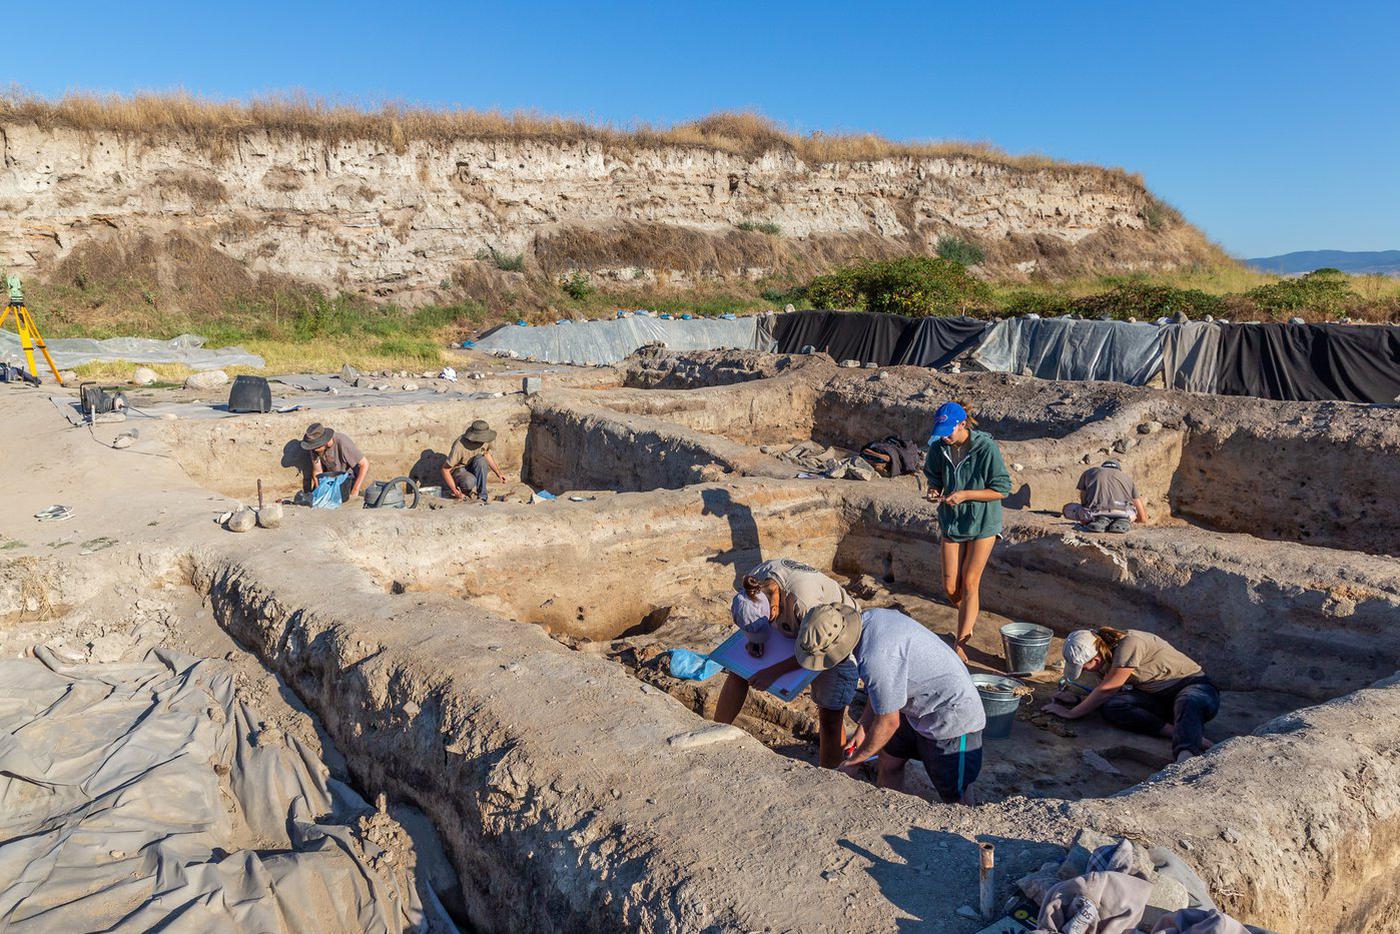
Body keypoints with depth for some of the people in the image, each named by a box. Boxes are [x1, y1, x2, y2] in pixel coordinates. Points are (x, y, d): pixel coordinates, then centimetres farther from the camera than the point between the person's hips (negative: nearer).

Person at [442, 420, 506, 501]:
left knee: (481, 460, -31)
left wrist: (498, 473, 5)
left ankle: (481, 497, -23)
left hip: (473, 468, 5)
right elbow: (445, 469, -24)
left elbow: (486, 454, 11)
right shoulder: (460, 446, -31)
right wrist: (456, 492, -25)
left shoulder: (484, 441, -14)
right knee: (469, 481, -41)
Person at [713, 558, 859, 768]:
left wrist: (776, 671, -30)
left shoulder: (804, 599, -42)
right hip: (795, 631, 6)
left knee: (830, 717, -11)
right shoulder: (755, 580, -23)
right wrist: (754, 640, -17)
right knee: (739, 670, 2)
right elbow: (755, 624, 2)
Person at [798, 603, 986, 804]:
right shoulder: (869, 618, -6)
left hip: (953, 719, -10)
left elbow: (888, 723, -20)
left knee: (956, 802, -1)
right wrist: (863, 727, 9)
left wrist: (853, 762, -7)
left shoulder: (875, 659, -33)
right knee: (889, 763, 16)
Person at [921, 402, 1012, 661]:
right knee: (950, 586, 4)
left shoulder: (987, 448, -20)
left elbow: (1001, 490, -16)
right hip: (951, 521, 5)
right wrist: (935, 491, -12)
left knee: (970, 582, -2)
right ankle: (969, 621, 34)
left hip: (982, 522, -4)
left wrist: (965, 495, -25)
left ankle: (960, 643, 5)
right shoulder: (939, 447, -5)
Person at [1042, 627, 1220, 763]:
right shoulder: (1107, 652, 0)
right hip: (1156, 696, 7)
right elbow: (1106, 692, 14)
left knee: (1187, 705, -42)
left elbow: (1106, 690, -22)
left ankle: (1184, 757, -64)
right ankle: (1192, 736, -28)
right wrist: (1076, 697, 0)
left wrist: (1071, 713, -14)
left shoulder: (1129, 644, -26)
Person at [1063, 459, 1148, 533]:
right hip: (1124, 513, 1)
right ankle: (1121, 521, 3)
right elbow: (1143, 519, 34)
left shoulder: (1088, 472, 30)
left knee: (1068, 508, 30)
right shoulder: (1127, 478, 32)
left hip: (1096, 512, -1)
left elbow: (1084, 502, 38)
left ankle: (1101, 520, 3)